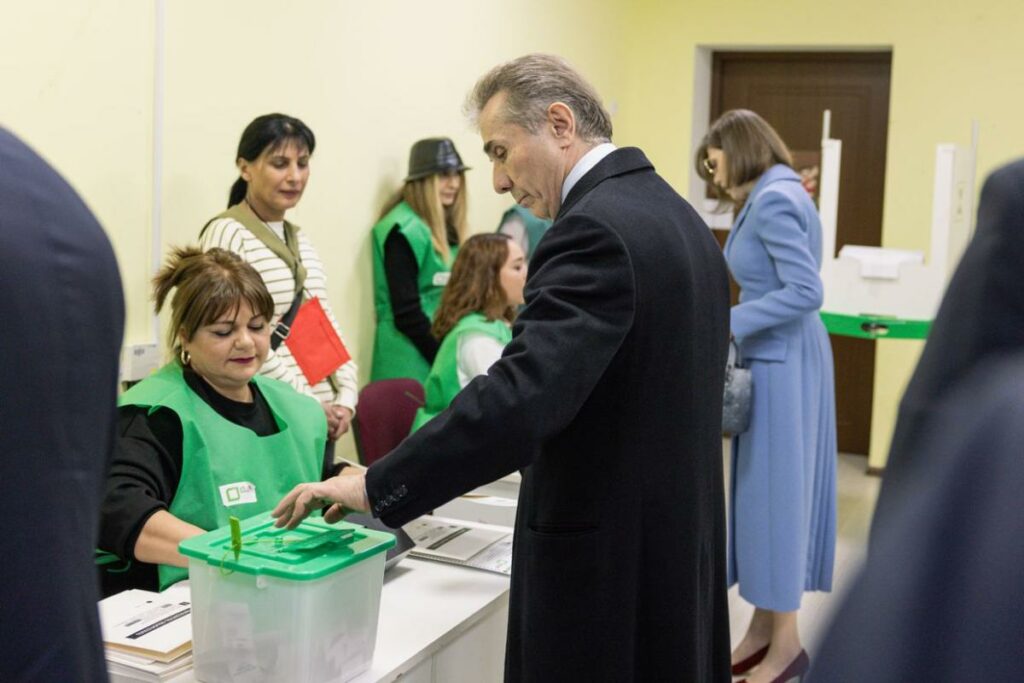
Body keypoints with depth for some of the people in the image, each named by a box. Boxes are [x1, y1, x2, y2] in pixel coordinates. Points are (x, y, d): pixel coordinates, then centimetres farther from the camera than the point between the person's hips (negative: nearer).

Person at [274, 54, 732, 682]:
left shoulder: (596, 228, -21)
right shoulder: (674, 212, 10)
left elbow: (522, 396, -30)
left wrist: (376, 487, -24)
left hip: (607, 555, -9)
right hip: (679, 540, 9)